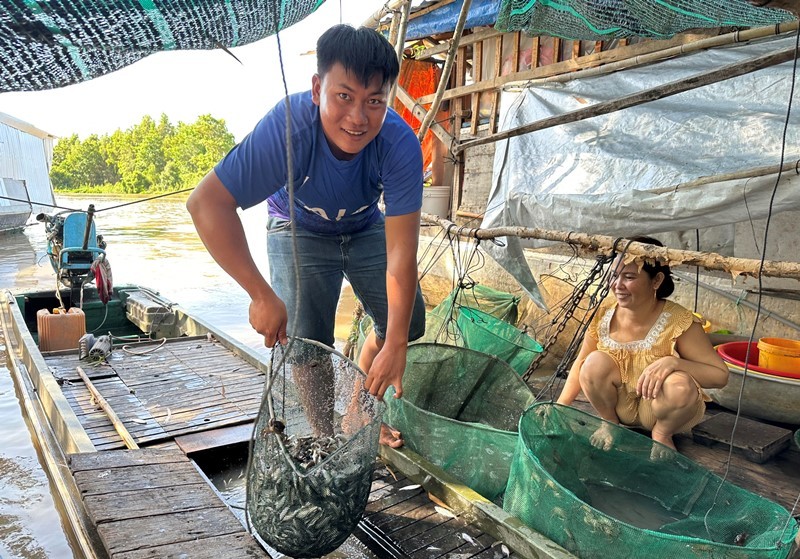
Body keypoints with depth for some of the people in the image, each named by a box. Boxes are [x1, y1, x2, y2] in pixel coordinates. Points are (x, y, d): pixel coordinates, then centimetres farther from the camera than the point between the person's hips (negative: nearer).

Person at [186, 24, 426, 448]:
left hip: (366, 227, 3)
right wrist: (262, 296, -41)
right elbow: (206, 203, -39)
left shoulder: (400, 144, -33)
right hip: (299, 230, -2)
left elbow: (401, 253, -33)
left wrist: (396, 345, -36)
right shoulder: (288, 128, -37)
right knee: (306, 347, -12)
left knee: (407, 325, 2)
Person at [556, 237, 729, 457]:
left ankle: (662, 433, 0)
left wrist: (672, 362, -38)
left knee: (681, 386, -34)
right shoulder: (604, 317, -14)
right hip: (621, 405, 2)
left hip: (658, 408, -2)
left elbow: (720, 375, -20)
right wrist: (560, 406, -7)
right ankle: (610, 423, 2)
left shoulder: (678, 322, -24)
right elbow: (581, 363, 0)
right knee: (595, 363, -26)